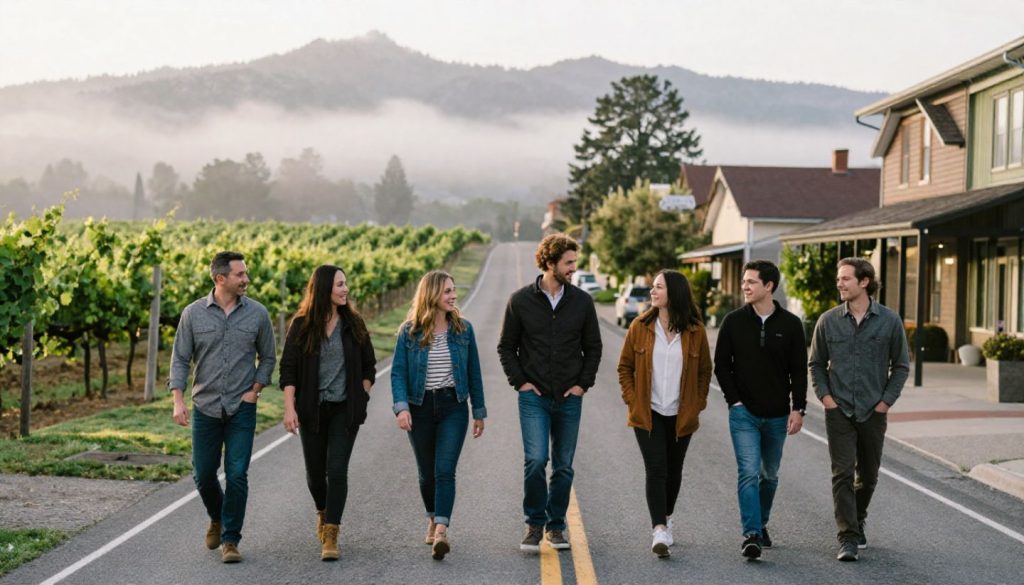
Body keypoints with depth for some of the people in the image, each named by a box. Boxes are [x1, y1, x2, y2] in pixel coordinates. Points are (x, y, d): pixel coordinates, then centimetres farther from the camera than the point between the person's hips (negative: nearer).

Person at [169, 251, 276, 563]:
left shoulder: (257, 314, -1)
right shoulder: (193, 314, -3)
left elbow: (268, 357, 8)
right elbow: (180, 359, 0)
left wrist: (255, 390, -3)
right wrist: (178, 401, -9)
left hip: (242, 409, -1)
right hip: (205, 408, 1)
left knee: (237, 475, -5)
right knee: (203, 475, 9)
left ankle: (230, 540, 7)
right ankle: (217, 518, 38)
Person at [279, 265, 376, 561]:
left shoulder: (353, 324, 3)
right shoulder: (302, 325, -2)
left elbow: (368, 366, 11)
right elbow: (288, 369, -4)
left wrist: (360, 398, 1)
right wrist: (290, 408, -12)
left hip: (345, 409, 0)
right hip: (312, 409, 0)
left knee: (337, 471, -10)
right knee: (315, 471, 10)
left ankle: (331, 536, -7)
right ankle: (323, 513, 41)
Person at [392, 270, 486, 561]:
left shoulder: (463, 329, 2)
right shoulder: (409, 332, -2)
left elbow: (473, 373, 8)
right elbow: (398, 372, -5)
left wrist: (479, 412, 11)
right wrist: (401, 407, -20)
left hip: (453, 407, -1)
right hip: (420, 407, 1)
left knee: (445, 471, -14)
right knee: (427, 472, 13)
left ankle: (441, 532, -21)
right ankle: (433, 518, 37)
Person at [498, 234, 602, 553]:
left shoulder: (582, 301, 4)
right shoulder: (521, 301, -2)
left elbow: (593, 347, 11)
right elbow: (506, 347, 6)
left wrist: (583, 383, 1)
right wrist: (519, 381, -4)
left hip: (569, 398, 2)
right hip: (534, 396, -2)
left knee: (563, 466, 7)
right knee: (535, 460, -14)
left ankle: (556, 525, 21)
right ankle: (535, 524, 3)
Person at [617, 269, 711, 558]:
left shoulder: (695, 331, -2)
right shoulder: (640, 327, -2)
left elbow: (705, 371, 8)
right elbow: (625, 367, 6)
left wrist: (697, 404, 2)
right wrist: (632, 401, -3)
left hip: (680, 416, 1)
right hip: (648, 414, -1)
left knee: (673, 471, 13)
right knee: (656, 470, -12)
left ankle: (666, 518, 36)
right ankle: (659, 531, -14)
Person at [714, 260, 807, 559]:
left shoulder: (790, 324, -1)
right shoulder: (734, 321, -1)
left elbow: (799, 371, 2)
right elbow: (721, 365, 3)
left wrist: (798, 408, -5)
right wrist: (734, 400, -6)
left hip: (777, 415, 2)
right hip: (743, 412, -2)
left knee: (770, 475, 14)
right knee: (749, 473, -12)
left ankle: (761, 524, 32)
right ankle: (751, 534, -12)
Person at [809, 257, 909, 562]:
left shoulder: (889, 320, -2)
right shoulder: (828, 320, 0)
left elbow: (901, 365, 5)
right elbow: (816, 363, 10)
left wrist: (887, 400, -3)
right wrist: (824, 395, -2)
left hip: (873, 411, 1)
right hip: (839, 410, -1)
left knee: (868, 475, 14)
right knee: (843, 474, -9)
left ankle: (857, 521, 36)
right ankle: (848, 538, -8)